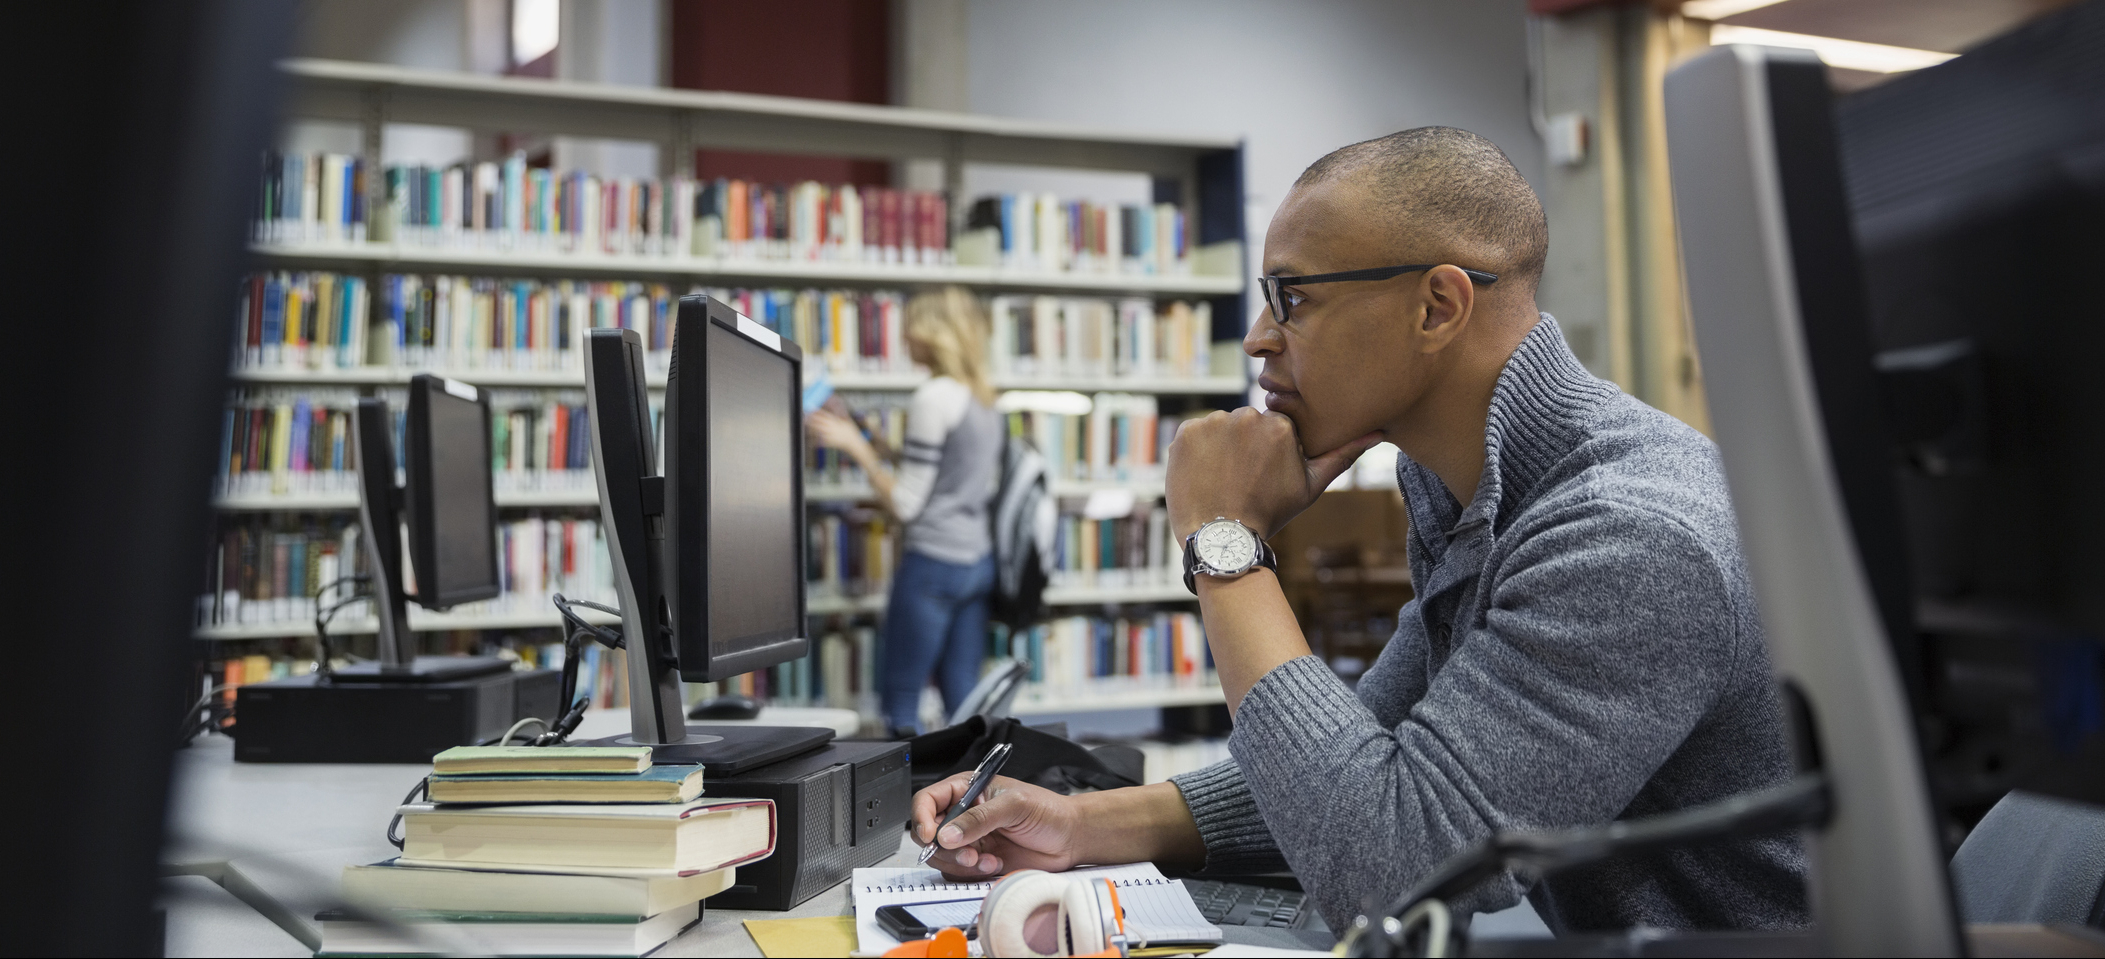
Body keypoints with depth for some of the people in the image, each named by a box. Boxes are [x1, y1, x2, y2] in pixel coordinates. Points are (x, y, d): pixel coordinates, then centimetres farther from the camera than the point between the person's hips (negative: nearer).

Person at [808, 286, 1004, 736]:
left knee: (899, 700, 1)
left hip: (933, 563, -8)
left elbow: (905, 504, -14)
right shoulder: (984, 399, 11)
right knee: (961, 698, 11)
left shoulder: (933, 397, -14)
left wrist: (855, 446, -6)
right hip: (978, 560, 8)